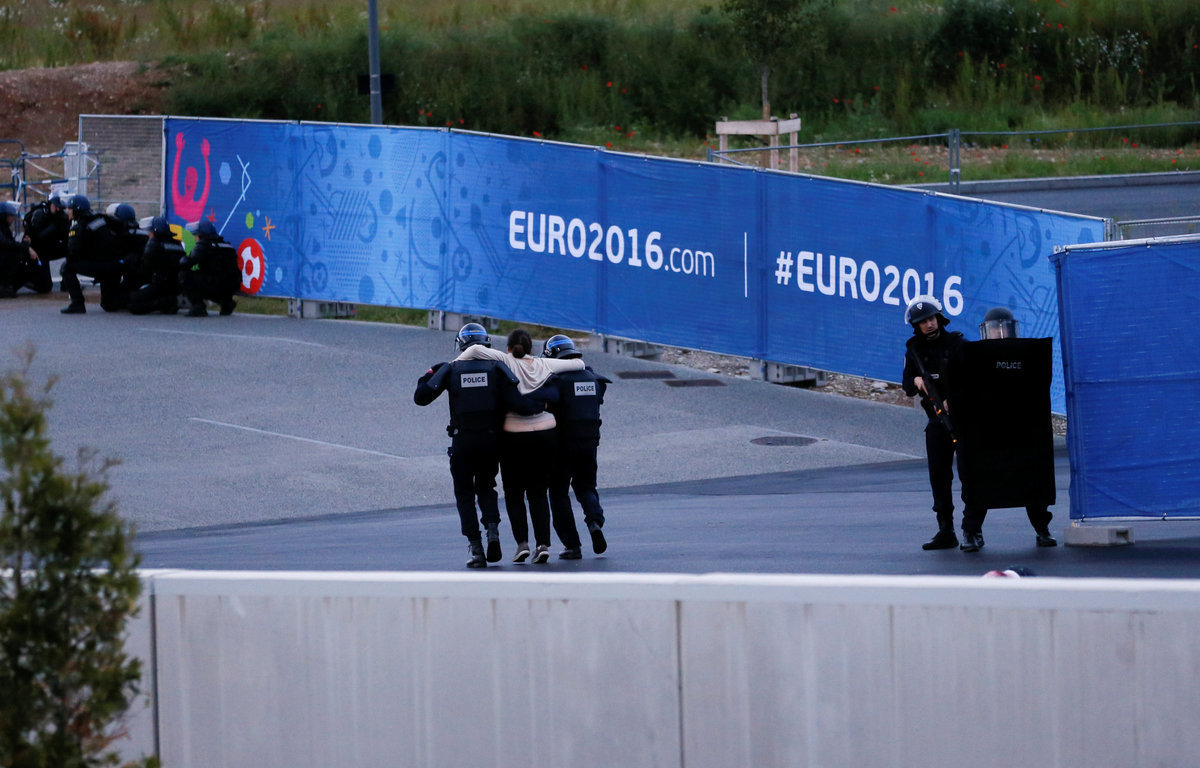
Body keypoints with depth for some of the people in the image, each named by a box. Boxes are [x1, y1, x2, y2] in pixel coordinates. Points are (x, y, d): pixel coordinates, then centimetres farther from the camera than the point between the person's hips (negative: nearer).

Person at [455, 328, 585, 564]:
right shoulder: (544, 365, 3)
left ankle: (522, 542, -3)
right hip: (546, 434, 3)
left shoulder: (507, 362, -6)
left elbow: (475, 350, -17)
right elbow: (578, 364, 11)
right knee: (538, 493, 11)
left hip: (514, 437, -3)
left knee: (514, 493, 11)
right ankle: (543, 543, -1)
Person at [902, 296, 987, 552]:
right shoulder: (914, 350, 8)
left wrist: (951, 400, -20)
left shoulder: (957, 344, -7)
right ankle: (946, 532, 14)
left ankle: (972, 531, -9)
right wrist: (916, 381, -11)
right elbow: (907, 385, 12)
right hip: (937, 418, 5)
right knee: (939, 474, 7)